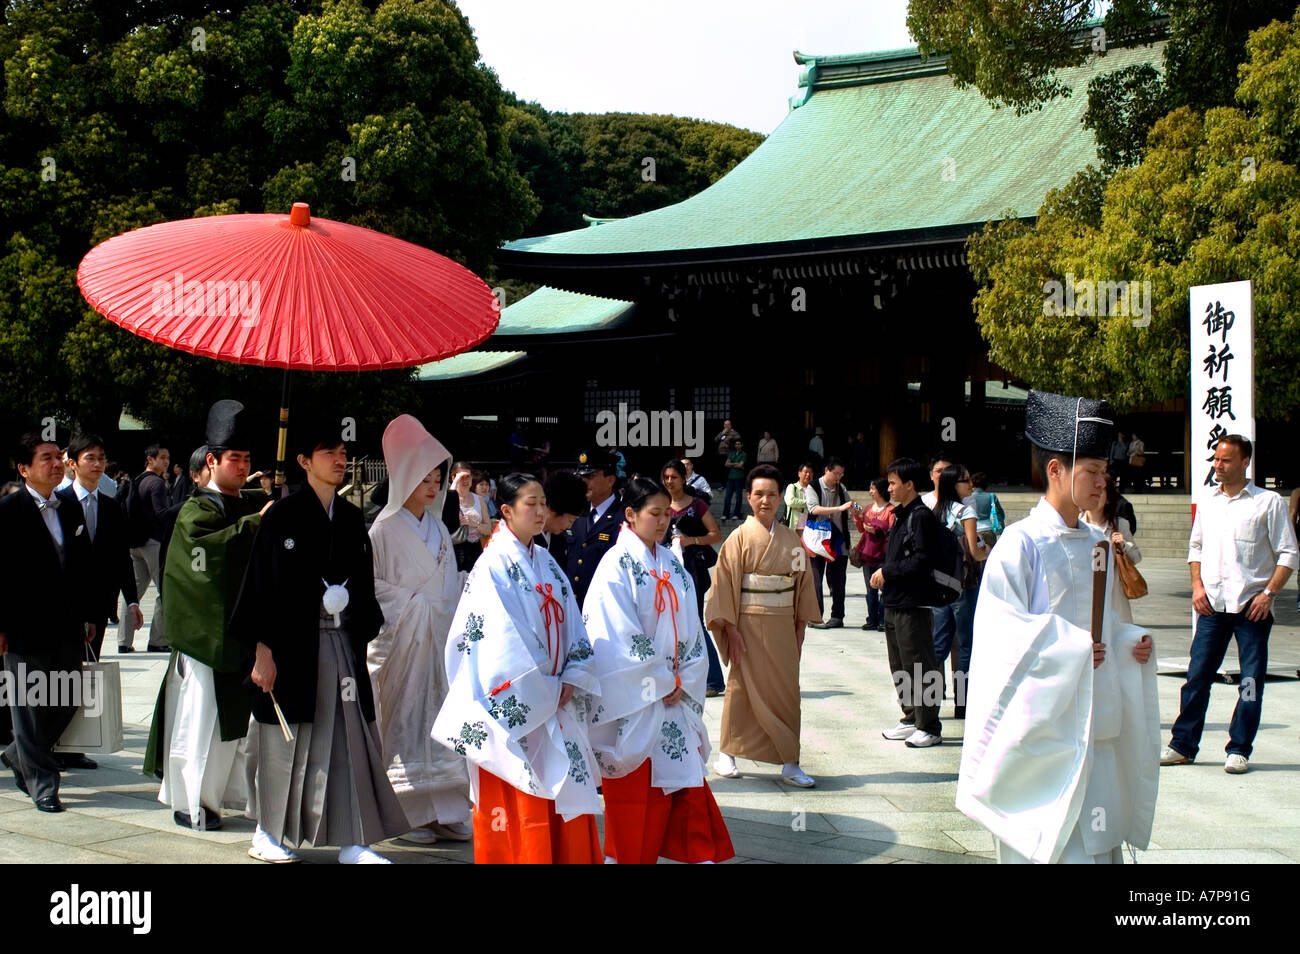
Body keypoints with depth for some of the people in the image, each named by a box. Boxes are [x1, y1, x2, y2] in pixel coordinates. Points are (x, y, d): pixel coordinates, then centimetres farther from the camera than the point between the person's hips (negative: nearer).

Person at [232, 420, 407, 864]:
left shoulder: (351, 517, 10)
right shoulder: (283, 515, -6)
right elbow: (262, 585, -9)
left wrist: (363, 636, 11)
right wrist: (262, 650, -14)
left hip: (341, 644, 5)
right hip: (293, 644, -5)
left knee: (349, 740, 1)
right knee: (287, 742, 5)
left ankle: (351, 842, 5)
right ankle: (266, 834, 21)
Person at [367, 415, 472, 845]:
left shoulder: (437, 527, 14)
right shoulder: (385, 528, -6)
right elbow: (372, 583, -8)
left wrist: (447, 612, 5)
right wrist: (412, 604, -12)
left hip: (439, 635, 6)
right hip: (402, 637, -6)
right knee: (405, 717, -4)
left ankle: (442, 812, 8)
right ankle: (408, 814, 1)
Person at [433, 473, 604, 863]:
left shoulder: (547, 564, 12)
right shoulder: (494, 566, -10)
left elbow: (572, 627, 11)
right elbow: (501, 639, -17)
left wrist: (572, 681, -2)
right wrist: (543, 692, -13)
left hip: (555, 703, 7)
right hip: (514, 708, -7)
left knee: (566, 793, 9)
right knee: (520, 802, -3)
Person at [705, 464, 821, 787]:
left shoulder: (790, 539, 6)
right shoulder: (740, 537, -5)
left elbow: (803, 583, 10)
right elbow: (725, 585, -6)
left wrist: (800, 630, 6)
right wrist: (731, 630, -11)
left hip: (783, 624, 3)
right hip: (750, 624, -3)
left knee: (786, 691, 3)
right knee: (743, 688, 4)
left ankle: (789, 764, 8)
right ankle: (726, 754, 17)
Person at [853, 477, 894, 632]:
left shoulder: (890, 510, -6)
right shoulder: (869, 509, 14)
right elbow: (861, 529, 18)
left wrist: (876, 531, -20)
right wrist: (857, 517, 2)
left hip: (882, 556, -6)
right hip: (867, 555, 6)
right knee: (871, 590, 9)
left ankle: (883, 621, -1)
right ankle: (872, 620, 14)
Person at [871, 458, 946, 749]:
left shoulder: (921, 516, -14)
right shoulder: (901, 515, 16)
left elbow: (921, 561, -21)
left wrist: (888, 572, -13)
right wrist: (882, 574, 4)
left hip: (913, 604, -10)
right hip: (894, 603, 10)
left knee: (919, 667, -4)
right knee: (900, 666, 16)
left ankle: (930, 727, 2)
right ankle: (911, 719, 26)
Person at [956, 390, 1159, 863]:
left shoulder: (1098, 544, 12)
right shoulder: (1021, 543, -11)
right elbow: (1004, 633, -15)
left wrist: (1130, 642, 3)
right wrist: (1072, 650, -20)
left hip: (1095, 725, 7)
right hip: (1042, 722, -7)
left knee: (1099, 841, 9)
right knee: (1046, 842, -4)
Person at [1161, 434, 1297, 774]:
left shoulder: (1268, 502, -1)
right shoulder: (1207, 503, 13)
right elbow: (1196, 547, 20)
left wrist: (1269, 593, -11)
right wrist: (1197, 586, 5)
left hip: (1252, 605, -3)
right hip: (1212, 605, 4)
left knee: (1251, 680, 0)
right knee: (1197, 675, 3)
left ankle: (1239, 749, 9)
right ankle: (1183, 745, 10)